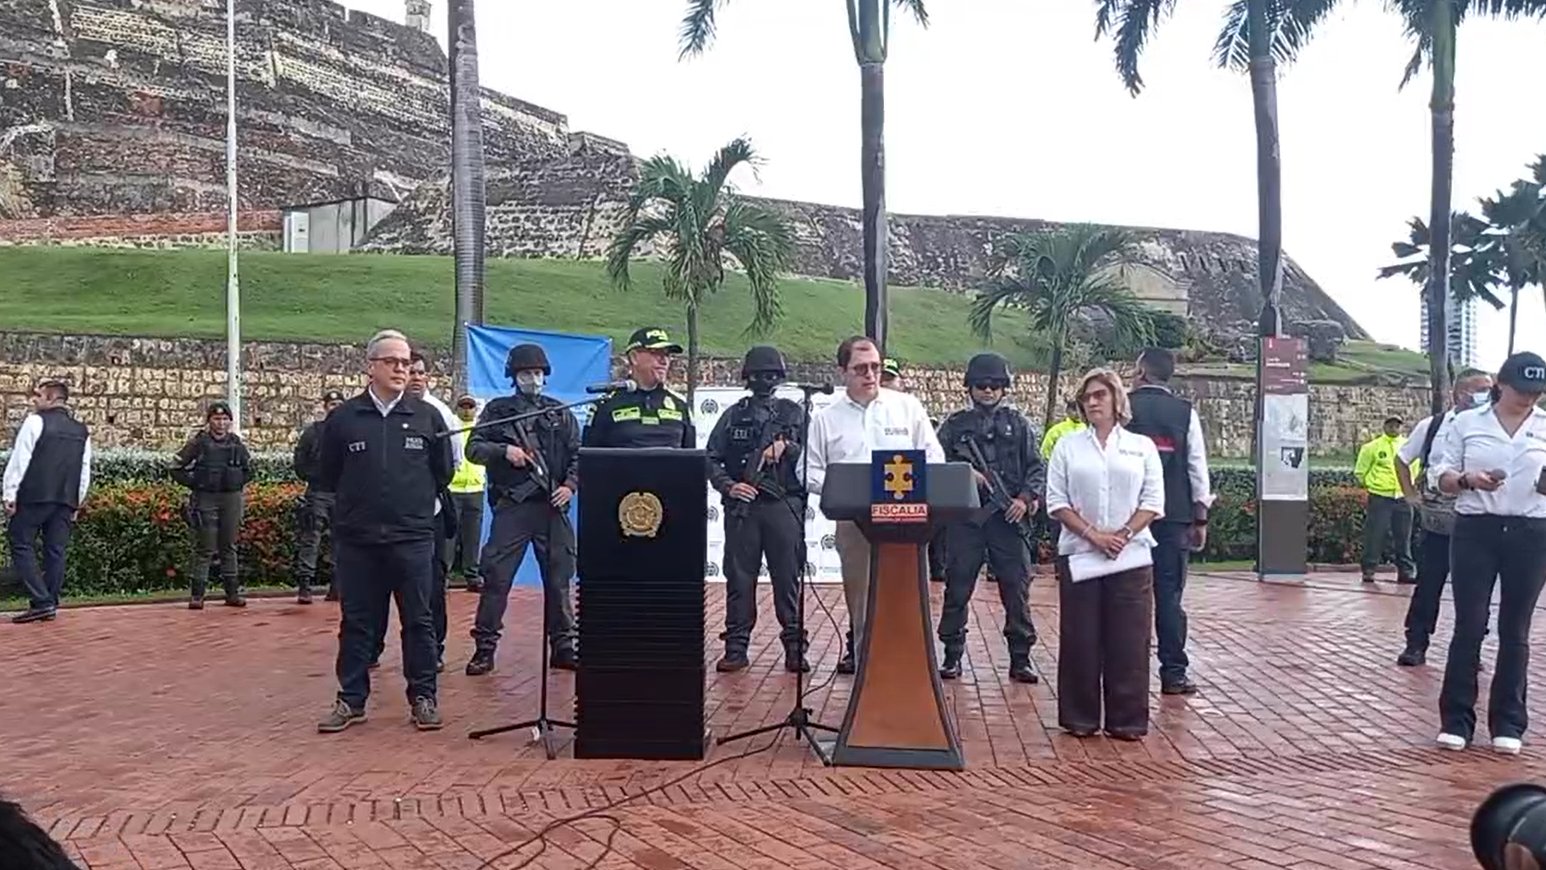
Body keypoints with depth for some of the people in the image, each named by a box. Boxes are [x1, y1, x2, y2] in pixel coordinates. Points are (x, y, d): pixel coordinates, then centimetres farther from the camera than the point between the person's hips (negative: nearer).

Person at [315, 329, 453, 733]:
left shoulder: (427, 417, 3)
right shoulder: (343, 418, 2)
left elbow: (443, 473, 11)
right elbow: (327, 477, 11)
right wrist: (357, 502, 11)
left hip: (413, 539, 0)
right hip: (356, 540, 1)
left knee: (418, 621, 5)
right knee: (356, 623, 9)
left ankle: (423, 698, 15)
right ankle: (351, 700, 19)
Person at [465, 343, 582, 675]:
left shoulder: (561, 413, 13)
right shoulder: (497, 410, 8)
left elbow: (577, 455, 10)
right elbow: (473, 448, 2)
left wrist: (570, 485, -6)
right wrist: (504, 451, -15)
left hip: (552, 505, 2)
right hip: (511, 505, -2)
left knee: (559, 579, 6)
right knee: (496, 577, -2)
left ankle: (562, 646, 16)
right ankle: (484, 647, 6)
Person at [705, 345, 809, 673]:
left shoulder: (794, 413, 12)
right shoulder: (734, 415, 12)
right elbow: (712, 459, 8)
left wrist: (786, 448, -11)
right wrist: (728, 486, -7)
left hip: (784, 505, 0)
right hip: (741, 506, 1)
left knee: (788, 579, 1)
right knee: (739, 578, 3)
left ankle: (795, 647, 7)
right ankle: (736, 648, 10)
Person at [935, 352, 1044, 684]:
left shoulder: (1018, 423, 11)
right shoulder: (955, 425, 10)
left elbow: (1036, 468, 8)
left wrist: (1026, 498, -7)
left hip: (1009, 518, 0)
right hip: (965, 517, 0)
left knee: (1017, 589, 1)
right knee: (957, 589, 3)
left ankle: (1020, 658, 10)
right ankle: (952, 656, 13)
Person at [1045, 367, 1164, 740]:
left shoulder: (1142, 446, 9)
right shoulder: (1067, 446, 8)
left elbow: (1152, 502, 3)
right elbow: (1057, 501, 1)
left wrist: (1122, 535, -11)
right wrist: (1092, 534, -10)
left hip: (1131, 556, 0)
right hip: (1079, 556, 0)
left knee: (1128, 640, 1)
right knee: (1080, 639, 3)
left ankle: (1127, 719, 10)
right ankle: (1080, 718, 12)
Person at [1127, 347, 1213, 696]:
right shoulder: (1185, 412, 2)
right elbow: (1198, 467, 1)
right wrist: (1201, 518, 7)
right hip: (1175, 516, 1)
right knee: (1169, 595, 4)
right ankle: (1173, 674, 6)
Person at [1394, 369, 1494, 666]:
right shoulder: (1431, 427, -2)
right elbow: (1402, 459, 13)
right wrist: (1411, 495, 6)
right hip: (1437, 523, 0)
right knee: (1428, 583, 5)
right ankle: (1416, 644, 14)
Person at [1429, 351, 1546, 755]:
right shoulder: (1466, 423, 5)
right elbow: (1441, 476, 4)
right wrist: (1468, 480, -17)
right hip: (1476, 530, -1)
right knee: (1469, 626, -1)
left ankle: (1508, 722, 16)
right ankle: (1456, 720, 6)